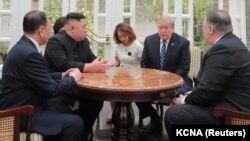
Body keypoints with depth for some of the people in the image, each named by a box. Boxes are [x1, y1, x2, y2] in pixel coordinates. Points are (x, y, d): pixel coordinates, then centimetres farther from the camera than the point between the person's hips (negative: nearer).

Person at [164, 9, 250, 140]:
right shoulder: (231, 42, 11)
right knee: (181, 107, 19)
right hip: (234, 106, 11)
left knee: (172, 114, -14)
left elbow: (207, 90, -24)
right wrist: (188, 97, 4)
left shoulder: (222, 48, -22)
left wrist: (185, 100, -6)